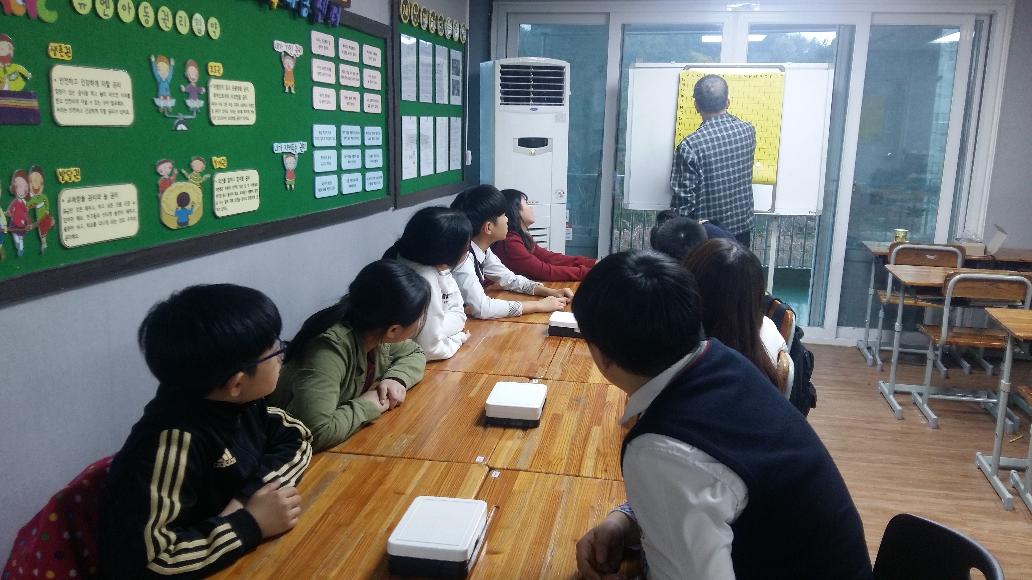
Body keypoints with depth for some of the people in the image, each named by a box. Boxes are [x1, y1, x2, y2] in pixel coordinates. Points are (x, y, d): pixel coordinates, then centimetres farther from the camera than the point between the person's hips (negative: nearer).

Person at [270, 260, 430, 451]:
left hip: (353, 439, 7)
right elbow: (316, 432, -39)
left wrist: (397, 379, -10)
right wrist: (368, 405, -24)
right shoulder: (330, 348, -29)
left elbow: (415, 354, 9)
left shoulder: (377, 332, -9)